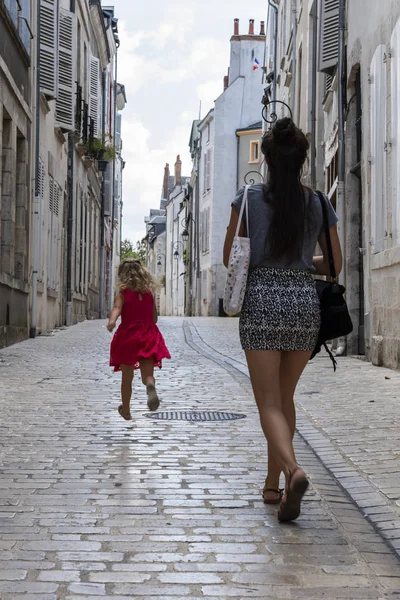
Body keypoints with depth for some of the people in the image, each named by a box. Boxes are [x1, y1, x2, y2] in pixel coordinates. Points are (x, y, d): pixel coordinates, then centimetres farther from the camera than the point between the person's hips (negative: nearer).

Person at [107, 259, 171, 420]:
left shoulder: (122, 294, -2)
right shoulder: (149, 294, 8)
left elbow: (117, 308, -24)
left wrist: (111, 321, -42)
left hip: (127, 337, -1)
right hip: (148, 337, 2)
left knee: (127, 378, 15)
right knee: (148, 375, -4)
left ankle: (126, 411, 29)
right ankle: (151, 386, -41)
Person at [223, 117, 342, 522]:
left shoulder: (250, 197, -1)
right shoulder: (318, 204, 5)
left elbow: (229, 257, 6)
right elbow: (334, 266, 11)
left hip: (261, 302, -3)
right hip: (305, 303, 3)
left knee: (269, 402, 0)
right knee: (285, 397, 17)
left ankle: (292, 469, -26)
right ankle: (272, 484, 25)